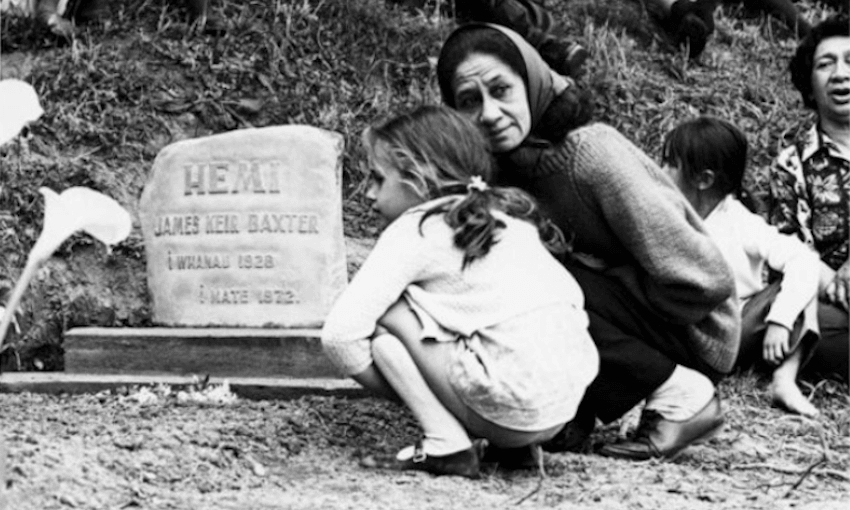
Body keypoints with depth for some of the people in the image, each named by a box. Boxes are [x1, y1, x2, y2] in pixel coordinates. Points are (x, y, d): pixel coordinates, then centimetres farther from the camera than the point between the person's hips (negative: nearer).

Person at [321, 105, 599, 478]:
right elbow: (573, 296, 19)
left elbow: (339, 333, -9)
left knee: (382, 312, 3)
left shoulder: (414, 230, 0)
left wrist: (397, 391, 8)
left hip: (517, 408, -8)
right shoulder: (508, 214, 21)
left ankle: (447, 447, -2)